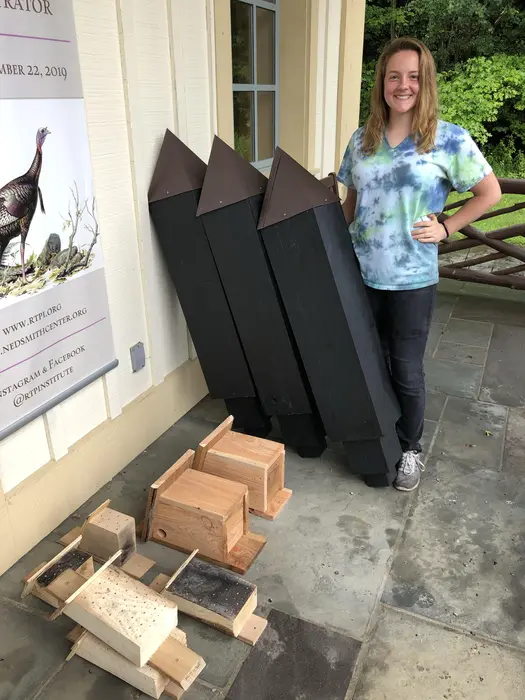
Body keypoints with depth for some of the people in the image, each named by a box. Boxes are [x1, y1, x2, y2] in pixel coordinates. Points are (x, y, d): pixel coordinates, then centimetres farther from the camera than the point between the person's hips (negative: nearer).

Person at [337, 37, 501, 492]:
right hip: (361, 274, 4)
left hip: (412, 279, -3)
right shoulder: (362, 139, 6)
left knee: (406, 371, 6)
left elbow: (490, 192, 1)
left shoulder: (449, 139, -6)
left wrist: (446, 228, -6)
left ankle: (410, 449, 29)